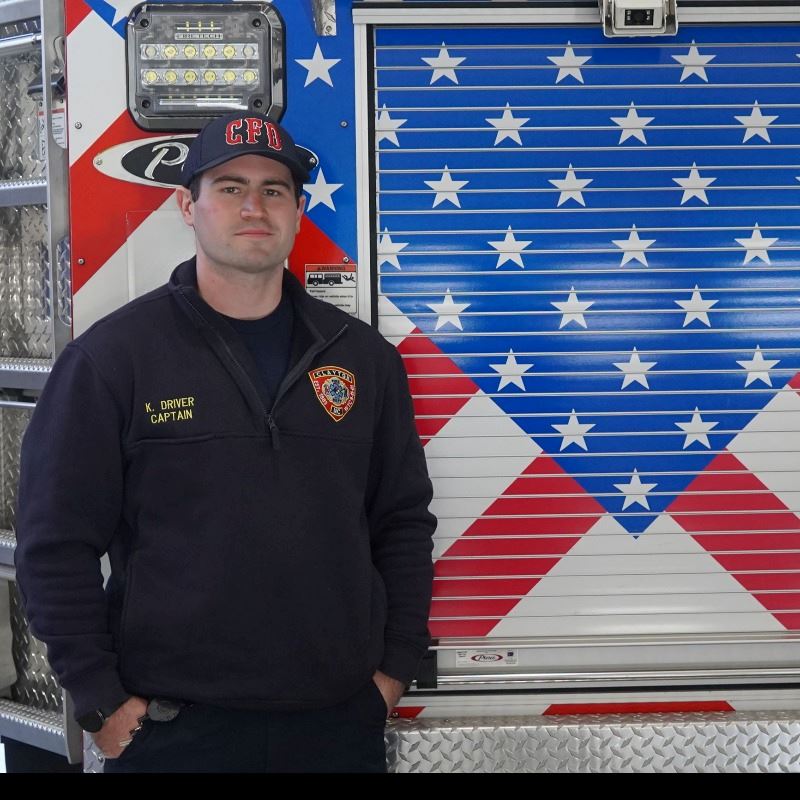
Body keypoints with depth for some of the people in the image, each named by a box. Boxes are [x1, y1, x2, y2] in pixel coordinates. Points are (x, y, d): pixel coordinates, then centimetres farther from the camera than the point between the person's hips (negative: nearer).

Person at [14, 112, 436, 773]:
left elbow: (403, 519, 9)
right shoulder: (112, 357, -6)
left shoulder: (363, 355, 5)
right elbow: (56, 544, -6)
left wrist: (396, 666, 5)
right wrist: (102, 702, -6)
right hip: (173, 726, -3)